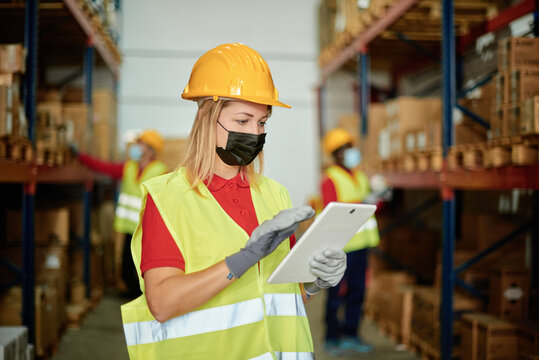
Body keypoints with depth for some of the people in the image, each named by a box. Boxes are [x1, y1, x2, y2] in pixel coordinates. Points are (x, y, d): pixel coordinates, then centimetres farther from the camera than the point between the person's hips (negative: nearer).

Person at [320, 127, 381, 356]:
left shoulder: (360, 177, 15)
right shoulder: (330, 180, -9)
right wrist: (360, 204, -24)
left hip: (360, 244, 8)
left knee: (357, 292, 12)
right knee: (337, 294, -2)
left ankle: (350, 336, 23)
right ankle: (331, 338, 11)